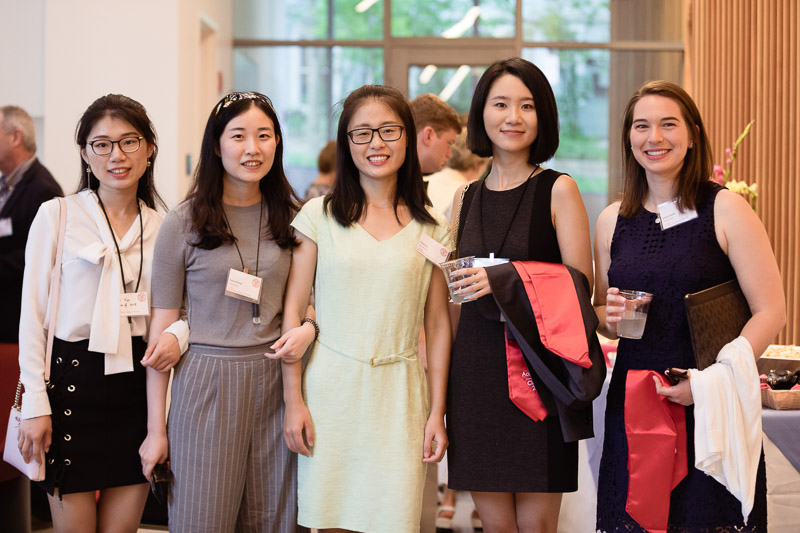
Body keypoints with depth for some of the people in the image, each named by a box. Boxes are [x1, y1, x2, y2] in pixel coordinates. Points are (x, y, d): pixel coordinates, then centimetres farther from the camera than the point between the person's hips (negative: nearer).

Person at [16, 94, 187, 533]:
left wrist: (177, 333, -9)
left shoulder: (162, 227, 9)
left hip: (139, 382, 3)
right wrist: (35, 402, -8)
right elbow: (33, 314, -2)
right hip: (73, 381, -3)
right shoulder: (56, 216, -1)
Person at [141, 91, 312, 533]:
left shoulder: (289, 219, 8)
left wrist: (307, 327, -6)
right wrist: (155, 428, -5)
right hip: (207, 379, -3)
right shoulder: (184, 223, -2)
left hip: (274, 382, 3)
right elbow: (162, 328, -2)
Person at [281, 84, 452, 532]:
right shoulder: (319, 216, 3)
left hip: (399, 394, 1)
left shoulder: (431, 229, 6)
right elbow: (292, 312, 3)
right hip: (330, 389, 0)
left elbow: (438, 325, 8)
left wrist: (437, 412, 4)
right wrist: (294, 400, -2)